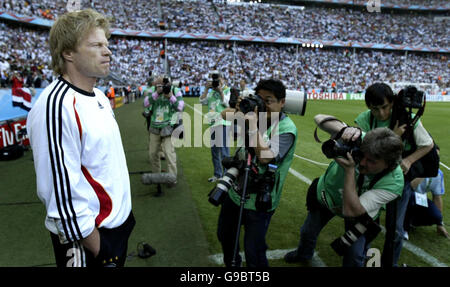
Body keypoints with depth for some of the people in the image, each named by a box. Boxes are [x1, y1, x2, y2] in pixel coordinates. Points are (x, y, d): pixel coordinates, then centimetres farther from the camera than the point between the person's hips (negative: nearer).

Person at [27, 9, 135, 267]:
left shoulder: (99, 97, 6)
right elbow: (62, 190, -25)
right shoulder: (56, 106, -24)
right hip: (88, 238, -8)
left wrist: (124, 210, 15)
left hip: (119, 223, 8)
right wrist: (98, 249, -18)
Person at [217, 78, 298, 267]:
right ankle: (231, 263, 53)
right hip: (235, 192, 7)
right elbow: (225, 116, 3)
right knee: (224, 235, 26)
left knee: (253, 252, 5)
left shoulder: (286, 129, -19)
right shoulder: (255, 115, -1)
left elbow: (265, 156, -30)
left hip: (258, 202, -7)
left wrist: (253, 126, -30)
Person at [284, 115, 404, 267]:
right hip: (325, 194, 2)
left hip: (359, 213, -1)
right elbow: (319, 118, -38)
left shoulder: (394, 182, -38)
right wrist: (345, 129, -57)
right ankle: (303, 254, 57)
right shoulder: (358, 140, -37)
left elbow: (350, 211, -43)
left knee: (354, 256, -1)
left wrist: (349, 169, -50)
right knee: (307, 232, 21)